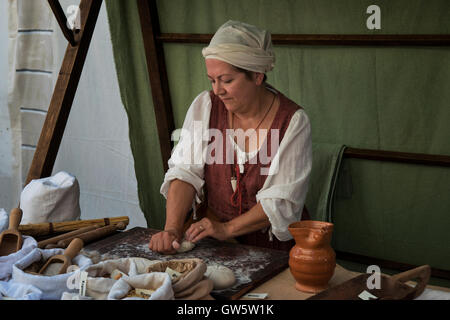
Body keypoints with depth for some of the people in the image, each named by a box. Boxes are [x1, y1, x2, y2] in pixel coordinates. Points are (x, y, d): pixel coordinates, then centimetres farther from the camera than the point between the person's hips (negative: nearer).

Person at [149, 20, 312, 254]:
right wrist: (172, 229, -20)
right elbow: (185, 172, -6)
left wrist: (227, 229, -21)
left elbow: (282, 200, -13)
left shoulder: (293, 121, -10)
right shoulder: (205, 106, -1)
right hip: (213, 244, 2)